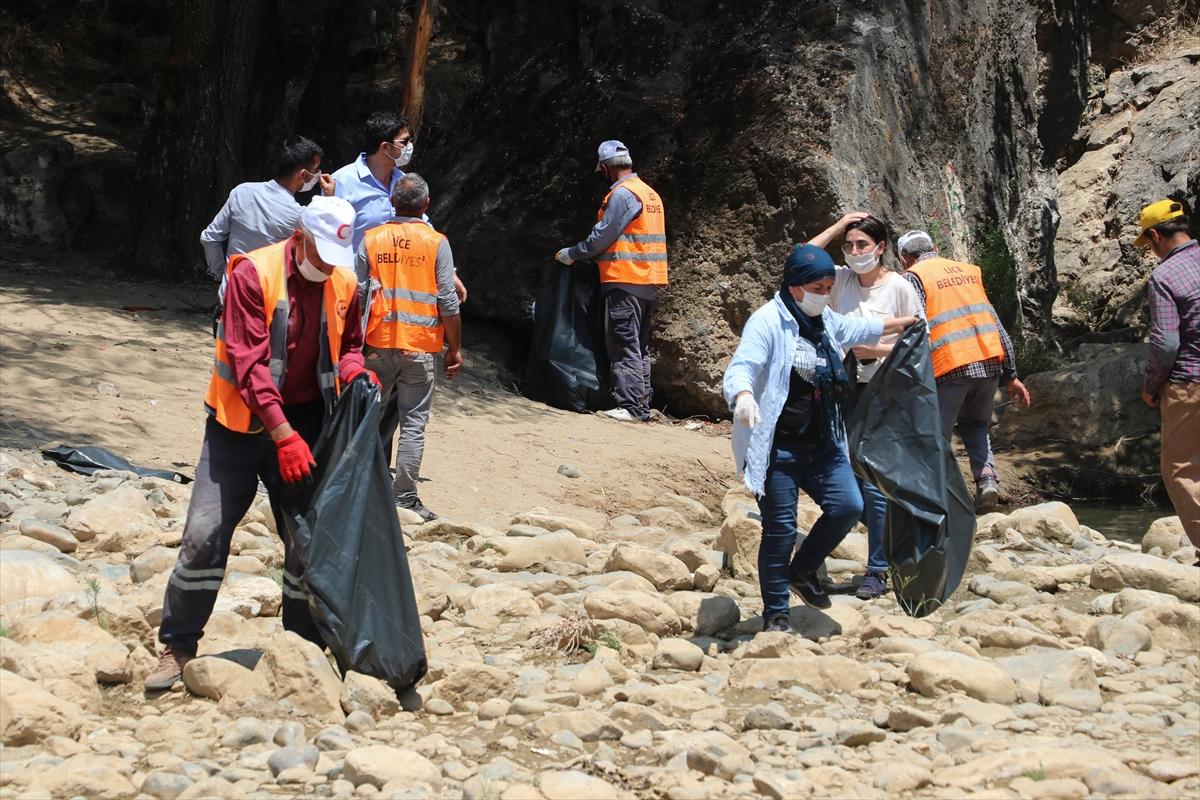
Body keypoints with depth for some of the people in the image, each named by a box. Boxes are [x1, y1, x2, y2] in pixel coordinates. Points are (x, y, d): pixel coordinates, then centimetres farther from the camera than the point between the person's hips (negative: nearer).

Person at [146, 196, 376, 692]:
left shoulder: (343, 284, 1)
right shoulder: (253, 274, -15)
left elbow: (348, 345, 17)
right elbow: (248, 361, -20)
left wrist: (353, 369, -8)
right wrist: (282, 433, -27)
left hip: (304, 425, 4)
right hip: (242, 422, -4)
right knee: (206, 534, -6)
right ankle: (178, 647, 7)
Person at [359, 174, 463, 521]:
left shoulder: (371, 240, 2)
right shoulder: (436, 243, -4)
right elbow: (447, 301, -6)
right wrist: (455, 348, 3)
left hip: (378, 345, 2)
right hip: (420, 348, -2)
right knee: (413, 423, 1)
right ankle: (405, 497, -2)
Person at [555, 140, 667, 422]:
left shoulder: (622, 194, -13)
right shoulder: (650, 193, 16)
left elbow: (602, 235, -14)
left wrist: (573, 254, -1)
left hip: (625, 282, -9)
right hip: (649, 283, 9)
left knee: (624, 346, -8)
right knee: (640, 348, 12)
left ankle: (630, 406, -11)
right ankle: (642, 406, 14)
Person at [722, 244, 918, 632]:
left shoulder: (827, 322, 13)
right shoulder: (767, 322, -14)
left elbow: (858, 328, 36)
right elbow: (740, 367, -27)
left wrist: (901, 323, 48)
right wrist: (743, 395, -49)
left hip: (822, 446, 7)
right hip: (777, 448, -7)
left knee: (848, 506, -6)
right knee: (780, 529, -3)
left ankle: (802, 571, 19)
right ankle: (775, 613, 12)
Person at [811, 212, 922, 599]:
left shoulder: (900, 288, -5)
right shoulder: (841, 280, 7)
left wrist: (875, 351, -16)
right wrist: (839, 225, -1)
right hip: (846, 389, 6)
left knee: (874, 484, -8)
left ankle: (878, 571, -2)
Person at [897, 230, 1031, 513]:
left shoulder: (914, 277, 5)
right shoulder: (969, 271, 21)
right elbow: (996, 324, 20)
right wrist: (1011, 375, 22)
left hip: (950, 367, -5)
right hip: (991, 362, 5)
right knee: (975, 426, 24)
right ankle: (986, 477, 3)